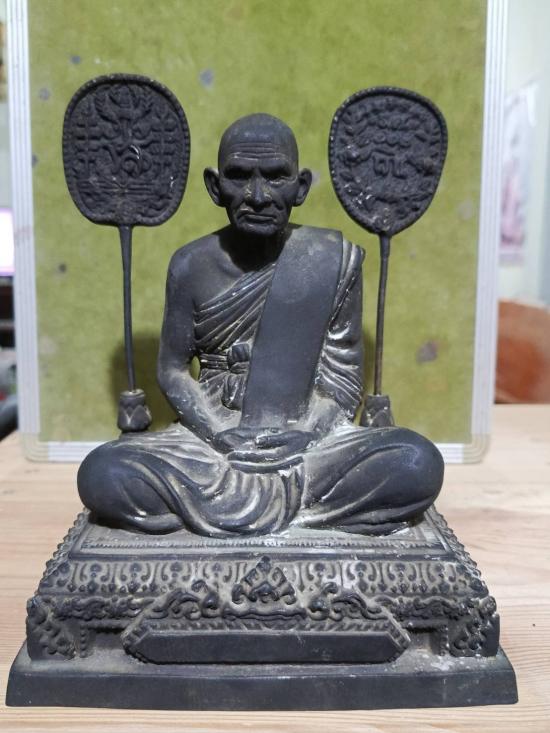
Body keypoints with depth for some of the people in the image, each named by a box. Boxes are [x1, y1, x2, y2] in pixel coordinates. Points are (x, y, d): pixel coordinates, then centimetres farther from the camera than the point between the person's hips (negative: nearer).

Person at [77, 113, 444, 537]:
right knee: (102, 476, -24)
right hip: (214, 439, 0)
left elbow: (345, 378, 1)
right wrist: (222, 435, -12)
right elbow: (173, 369, 4)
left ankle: (220, 507, -14)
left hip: (310, 442, 1)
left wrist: (305, 433, -16)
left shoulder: (335, 260, -4)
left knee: (419, 464, -27)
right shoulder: (192, 266, -2)